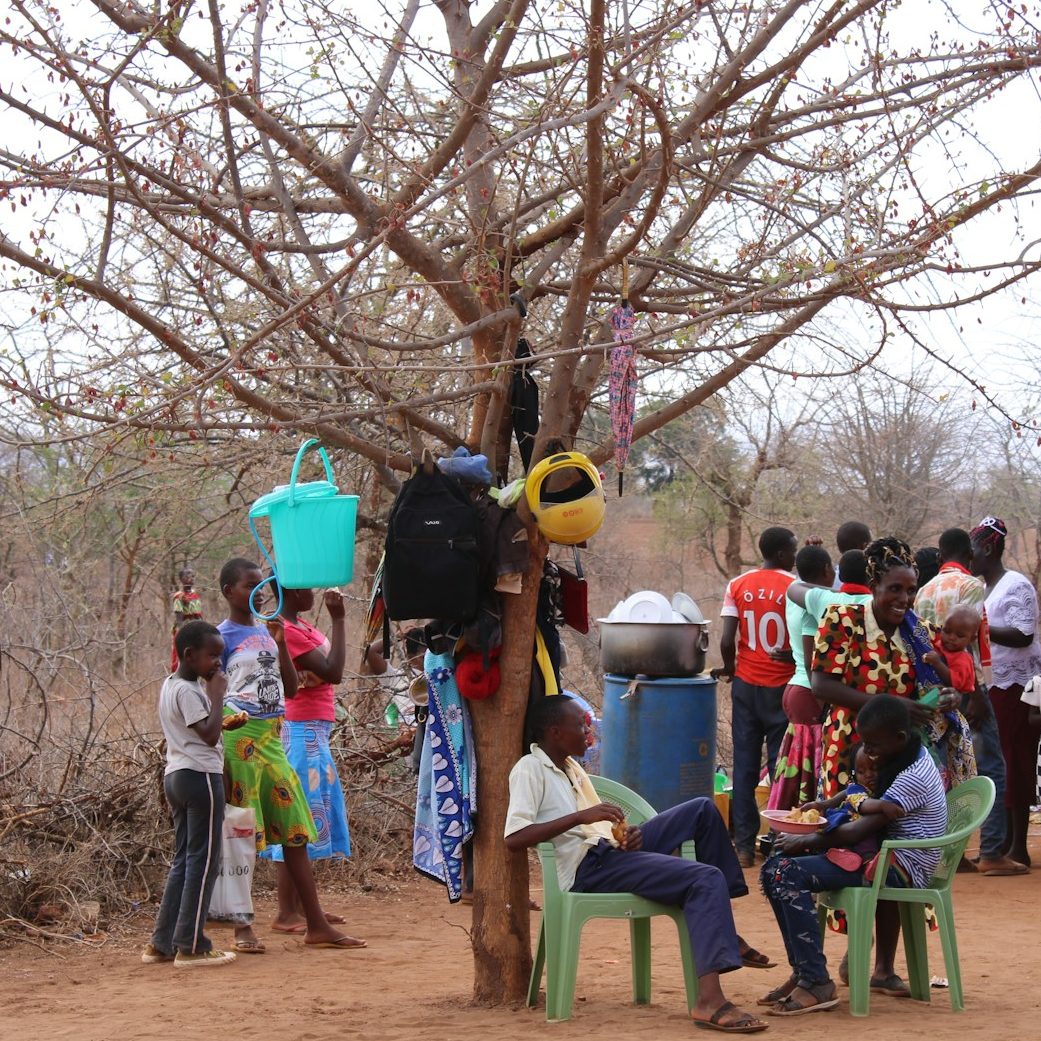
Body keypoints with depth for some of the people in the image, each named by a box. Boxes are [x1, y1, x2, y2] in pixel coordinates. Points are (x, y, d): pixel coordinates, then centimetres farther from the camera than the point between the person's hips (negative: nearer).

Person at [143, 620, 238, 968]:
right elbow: (210, 734, -21)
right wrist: (217, 693, -15)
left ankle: (161, 942, 13)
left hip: (175, 776, 10)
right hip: (201, 776, -10)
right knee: (204, 861, -5)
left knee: (183, 860, 13)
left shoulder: (169, 686, 15)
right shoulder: (189, 691, -15)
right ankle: (190, 945, -4)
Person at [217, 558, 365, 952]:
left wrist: (280, 642, 1)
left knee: (295, 829, 5)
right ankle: (242, 927, 4)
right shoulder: (223, 636, -5)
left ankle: (317, 926, 8)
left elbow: (290, 689, 13)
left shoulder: (266, 631, 14)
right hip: (239, 736, -7)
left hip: (272, 736, 7)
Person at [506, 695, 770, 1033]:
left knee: (702, 810, 11)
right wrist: (580, 817, -26)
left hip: (611, 851, 10)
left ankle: (723, 933, 10)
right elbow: (513, 839, -23)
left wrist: (627, 834, -1)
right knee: (706, 879, -22)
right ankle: (710, 1001, -35)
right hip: (587, 868, -10)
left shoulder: (571, 767, 20)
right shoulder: (529, 770, -9)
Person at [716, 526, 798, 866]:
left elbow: (727, 641, -6)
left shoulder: (737, 586, 0)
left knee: (744, 765, 7)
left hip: (746, 684, 3)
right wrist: (789, 656, 8)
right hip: (783, 687, -3)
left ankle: (744, 845, 8)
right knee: (781, 765, 5)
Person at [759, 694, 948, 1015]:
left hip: (900, 868, -11)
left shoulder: (913, 778, -19)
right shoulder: (911, 758, 11)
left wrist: (807, 841, -10)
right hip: (888, 856, 11)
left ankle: (815, 983, -25)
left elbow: (856, 832, -21)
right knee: (775, 867, 4)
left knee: (788, 874, -25)